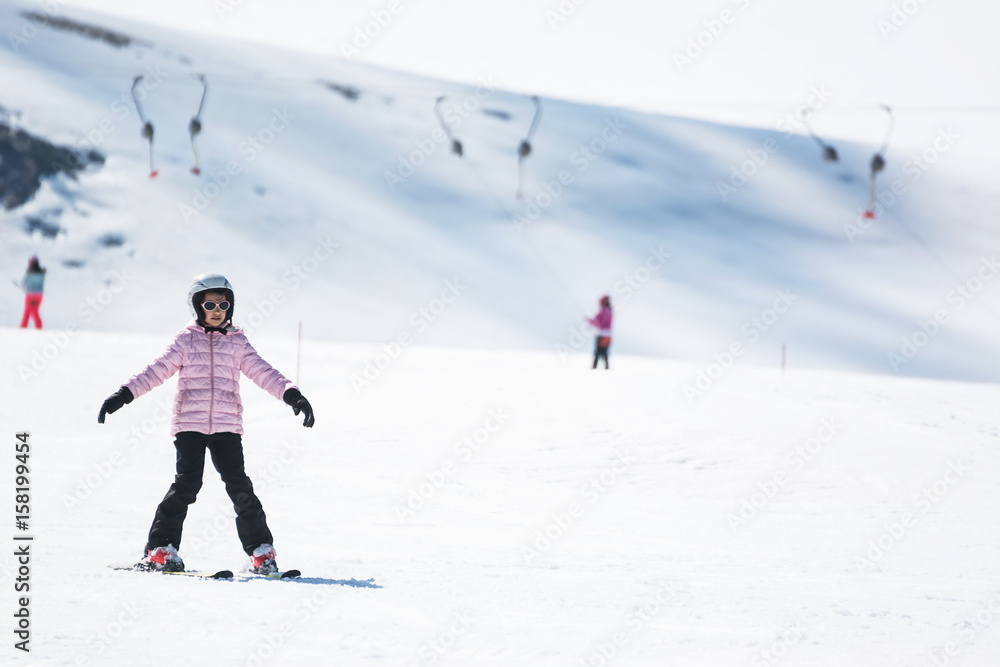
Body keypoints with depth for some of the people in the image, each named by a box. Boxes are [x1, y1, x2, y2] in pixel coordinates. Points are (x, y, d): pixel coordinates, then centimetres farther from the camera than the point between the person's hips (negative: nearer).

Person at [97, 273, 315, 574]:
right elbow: (157, 371, 2)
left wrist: (291, 394, -9)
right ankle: (160, 549, -5)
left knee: (239, 485, -6)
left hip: (227, 425, 1)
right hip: (189, 424, -1)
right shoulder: (185, 340, 7)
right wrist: (124, 394, -10)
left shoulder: (238, 343, 11)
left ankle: (261, 550, 2)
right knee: (186, 484, -12)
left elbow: (263, 372, 5)